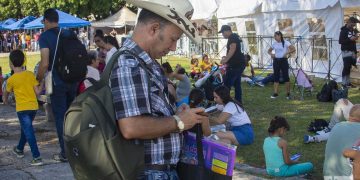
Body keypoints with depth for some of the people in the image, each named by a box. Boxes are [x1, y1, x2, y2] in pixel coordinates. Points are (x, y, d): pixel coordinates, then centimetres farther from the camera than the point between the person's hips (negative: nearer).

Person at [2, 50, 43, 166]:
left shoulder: (11, 79, -7)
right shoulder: (30, 74, 0)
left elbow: (7, 92, 14)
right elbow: (37, 92, -1)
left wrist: (5, 99, 35)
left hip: (22, 108, -5)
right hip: (34, 107, 5)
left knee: (29, 132, -6)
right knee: (26, 128, 24)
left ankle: (37, 157, -13)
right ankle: (20, 149, 41)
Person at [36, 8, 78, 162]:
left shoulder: (45, 36, -10)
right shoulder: (69, 34, 8)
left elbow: (45, 63, -18)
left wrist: (38, 81, -5)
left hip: (57, 82, -5)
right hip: (73, 80, 5)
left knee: (60, 117, 3)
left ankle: (65, 153, 6)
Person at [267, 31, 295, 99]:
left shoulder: (285, 43, -6)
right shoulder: (274, 43, 9)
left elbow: (293, 49, -12)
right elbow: (269, 50, 20)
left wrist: (287, 53, -20)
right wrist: (271, 54, 0)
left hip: (283, 60, -5)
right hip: (276, 61, 5)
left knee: (286, 77, -1)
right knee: (276, 77, 4)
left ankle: (288, 93, 6)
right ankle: (275, 93, 7)